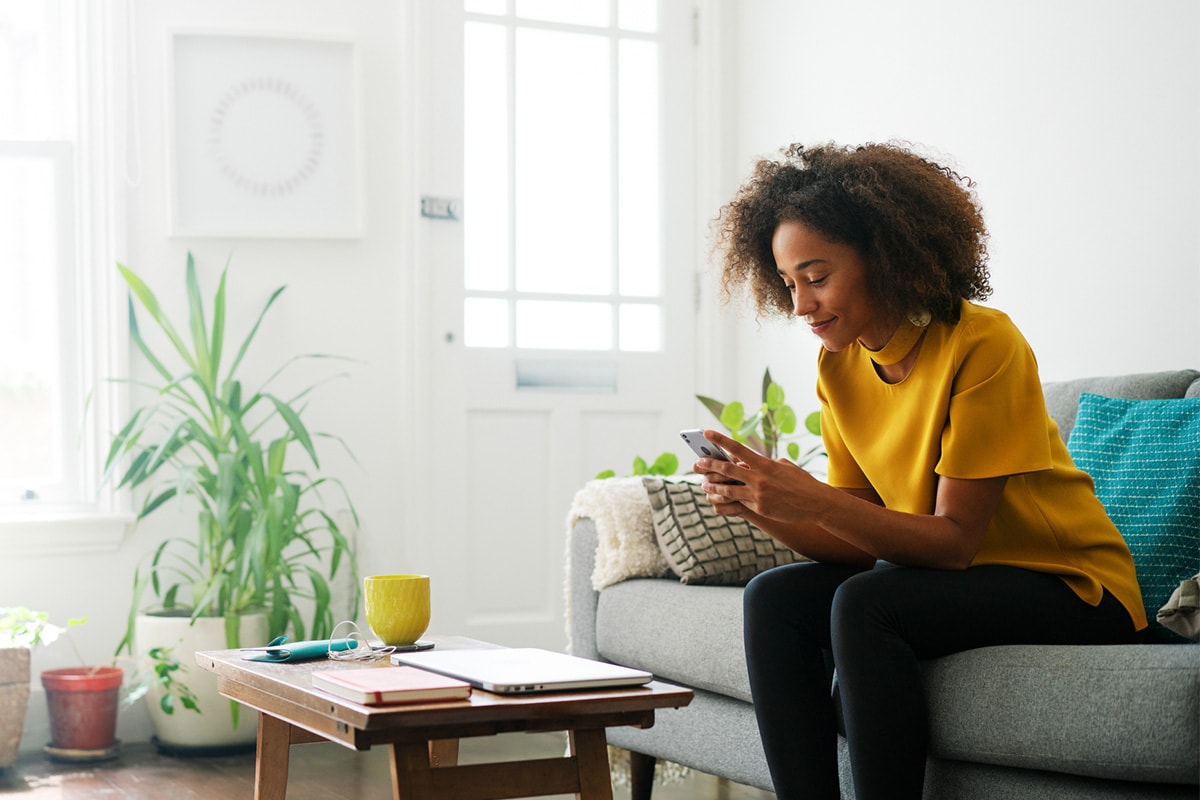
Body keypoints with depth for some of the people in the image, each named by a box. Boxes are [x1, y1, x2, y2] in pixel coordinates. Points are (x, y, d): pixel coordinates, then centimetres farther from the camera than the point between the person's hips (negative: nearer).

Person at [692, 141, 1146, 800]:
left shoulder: (983, 344, -20)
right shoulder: (838, 367, 1)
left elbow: (955, 540, -22)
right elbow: (861, 544, -1)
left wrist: (815, 501, -33)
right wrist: (768, 511, -20)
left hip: (1073, 590, -7)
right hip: (949, 580, 7)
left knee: (864, 606, -29)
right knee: (775, 598, -14)